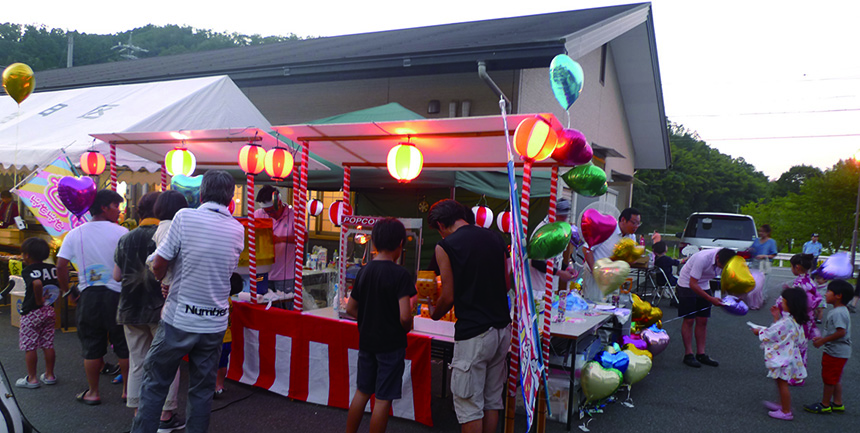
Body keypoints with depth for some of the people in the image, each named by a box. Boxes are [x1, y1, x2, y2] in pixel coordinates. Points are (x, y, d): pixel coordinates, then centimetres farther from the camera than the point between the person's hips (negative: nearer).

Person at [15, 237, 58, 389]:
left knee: (30, 347, 4)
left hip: (31, 313, -6)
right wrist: (49, 299, 11)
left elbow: (37, 283, -33)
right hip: (49, 311, 6)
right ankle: (49, 375, 19)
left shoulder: (28, 270, -13)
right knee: (48, 345, 12)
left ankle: (31, 379, 10)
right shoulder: (52, 268, 5)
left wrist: (39, 300, -21)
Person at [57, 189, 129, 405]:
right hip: (117, 294, -2)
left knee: (91, 347, 12)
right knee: (123, 346, 10)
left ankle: (93, 392, 21)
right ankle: (128, 389, 20)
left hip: (89, 296, 2)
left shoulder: (75, 234, 2)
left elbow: (61, 266, -2)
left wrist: (66, 291, 10)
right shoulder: (121, 232, -7)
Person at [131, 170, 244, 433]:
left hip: (179, 319, -3)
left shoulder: (185, 217, -11)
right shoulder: (238, 230, 1)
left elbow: (158, 264, -7)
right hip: (215, 323, 3)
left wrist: (160, 279, 13)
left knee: (155, 382, 13)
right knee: (202, 389, 14)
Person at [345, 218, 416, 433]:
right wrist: (407, 328, -2)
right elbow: (404, 317, -22)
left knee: (362, 392, 19)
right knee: (383, 399, 4)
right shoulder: (400, 274, -17)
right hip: (391, 343, -6)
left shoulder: (364, 271, 3)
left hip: (366, 341, 6)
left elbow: (350, 308, 9)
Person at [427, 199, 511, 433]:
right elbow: (507, 285, 14)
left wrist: (434, 314, 13)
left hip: (473, 334, -7)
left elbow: (448, 297, -7)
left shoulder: (446, 247, -8)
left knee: (469, 404, 4)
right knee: (492, 399, 17)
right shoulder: (495, 239, 9)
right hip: (502, 328, 7)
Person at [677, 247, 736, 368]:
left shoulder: (725, 260, -15)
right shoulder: (703, 258, -34)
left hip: (704, 285, 6)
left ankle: (701, 354, 9)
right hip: (687, 285, -6)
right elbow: (693, 284, -31)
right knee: (689, 320, -6)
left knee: (702, 321, 3)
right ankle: (688, 354, 0)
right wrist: (711, 299, -31)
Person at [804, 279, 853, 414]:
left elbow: (841, 332, -30)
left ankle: (825, 405, 14)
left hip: (835, 352, -10)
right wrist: (823, 338, 11)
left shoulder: (838, 313, -23)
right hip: (839, 352, 10)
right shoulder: (840, 311, 10)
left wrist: (823, 341, -23)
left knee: (828, 378, 3)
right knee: (835, 379, 19)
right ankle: (838, 403, 29)